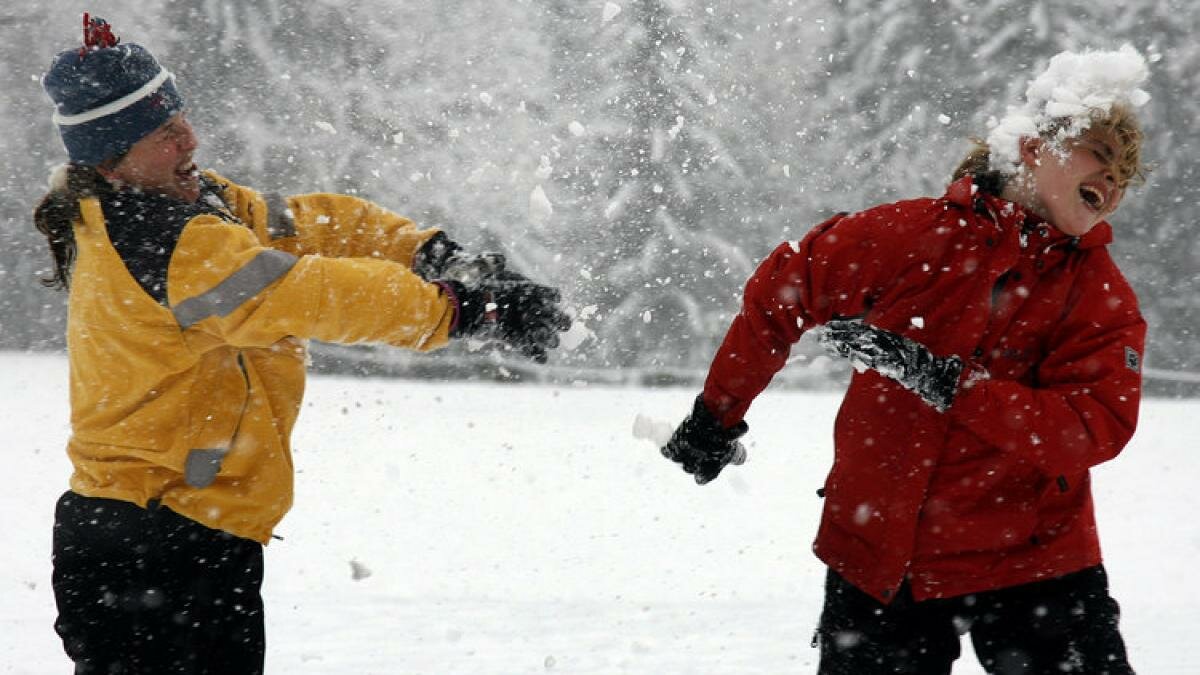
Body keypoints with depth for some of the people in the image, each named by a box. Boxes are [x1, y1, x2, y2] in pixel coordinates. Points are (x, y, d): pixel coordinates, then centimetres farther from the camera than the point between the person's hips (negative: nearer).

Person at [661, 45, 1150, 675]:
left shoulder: (1103, 300, -4)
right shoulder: (908, 236, -5)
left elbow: (1092, 429, -18)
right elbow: (777, 296, 8)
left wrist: (944, 381, -26)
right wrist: (717, 416, 17)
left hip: (1030, 560, 0)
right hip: (877, 559, 0)